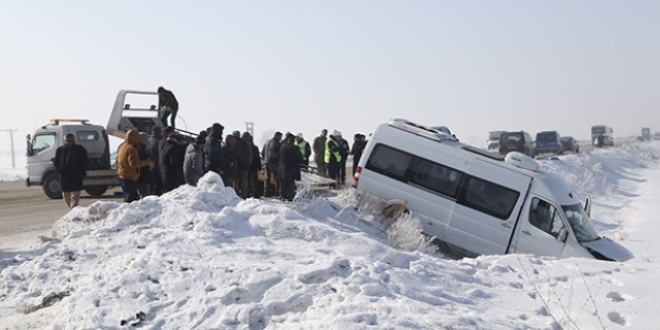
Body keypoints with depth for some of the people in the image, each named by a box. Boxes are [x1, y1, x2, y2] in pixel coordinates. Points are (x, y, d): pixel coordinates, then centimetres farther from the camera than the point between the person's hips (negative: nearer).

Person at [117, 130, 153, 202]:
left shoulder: (123, 147, 17)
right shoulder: (131, 149, -15)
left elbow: (118, 160, 26)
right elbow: (134, 163, -24)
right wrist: (147, 162, -18)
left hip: (123, 177, 10)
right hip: (130, 178, -10)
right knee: (130, 199, -11)